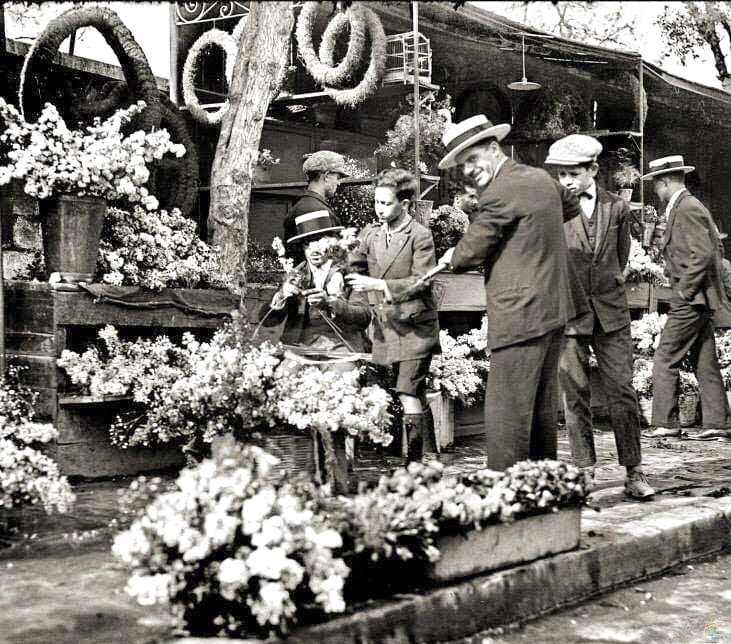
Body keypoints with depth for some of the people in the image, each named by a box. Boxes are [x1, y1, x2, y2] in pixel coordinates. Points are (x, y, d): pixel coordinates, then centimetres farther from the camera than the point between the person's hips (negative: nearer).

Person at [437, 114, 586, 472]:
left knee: (506, 412, -8)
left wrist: (451, 258, 12)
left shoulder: (500, 193, -15)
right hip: (555, 307, 10)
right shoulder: (542, 178, 12)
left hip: (520, 317, -10)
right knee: (541, 408, 16)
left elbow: (470, 252, -9)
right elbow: (573, 208, 32)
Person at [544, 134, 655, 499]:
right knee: (575, 395, 3)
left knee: (622, 391, 1)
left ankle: (633, 472, 8)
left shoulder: (617, 208, 5)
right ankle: (584, 471, 11)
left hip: (610, 312, 2)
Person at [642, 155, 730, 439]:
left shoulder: (687, 209, -14)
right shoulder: (689, 206, 17)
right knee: (704, 362, 10)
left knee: (666, 360, -7)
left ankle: (666, 422, -4)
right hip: (699, 298, 10)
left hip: (690, 299, -10)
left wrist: (684, 290, -18)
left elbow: (703, 255, -22)